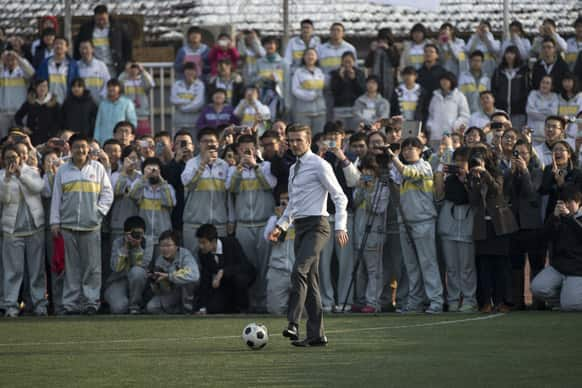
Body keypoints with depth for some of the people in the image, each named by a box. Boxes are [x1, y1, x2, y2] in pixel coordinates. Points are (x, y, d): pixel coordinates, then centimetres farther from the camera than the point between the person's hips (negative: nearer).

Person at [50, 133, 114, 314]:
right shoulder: (63, 170, 10)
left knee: (92, 265, -4)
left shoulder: (97, 168, 7)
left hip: (91, 225, -1)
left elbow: (107, 193, 8)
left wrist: (100, 211, -5)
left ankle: (91, 301, -1)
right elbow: (56, 197, 10)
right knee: (72, 266, 2)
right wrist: (55, 221, 5)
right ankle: (71, 302, 4)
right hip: (68, 224, 1)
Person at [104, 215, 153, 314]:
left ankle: (135, 304, -13)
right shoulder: (118, 242, -7)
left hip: (138, 281, 1)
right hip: (118, 281, -1)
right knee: (119, 308, -29)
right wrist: (125, 246, -21)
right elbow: (116, 268, -19)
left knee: (137, 271, -36)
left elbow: (143, 265, -18)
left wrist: (138, 246, -23)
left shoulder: (148, 242, -7)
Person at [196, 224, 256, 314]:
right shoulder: (202, 253, -12)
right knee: (213, 309, -18)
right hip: (222, 284, 3)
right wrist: (203, 308, -14)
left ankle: (242, 309, -13)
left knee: (239, 278, -38)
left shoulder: (231, 243, -25)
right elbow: (205, 279, -10)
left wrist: (223, 272, -43)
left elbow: (245, 266, -31)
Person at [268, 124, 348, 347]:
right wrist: (281, 226, 17)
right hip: (300, 226, 8)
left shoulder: (319, 166, -6)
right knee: (310, 281, 7)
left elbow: (339, 197, -8)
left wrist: (341, 227, -17)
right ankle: (316, 335, 8)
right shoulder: (294, 169, 18)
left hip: (316, 225, -8)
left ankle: (293, 324, -32)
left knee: (299, 271, -25)